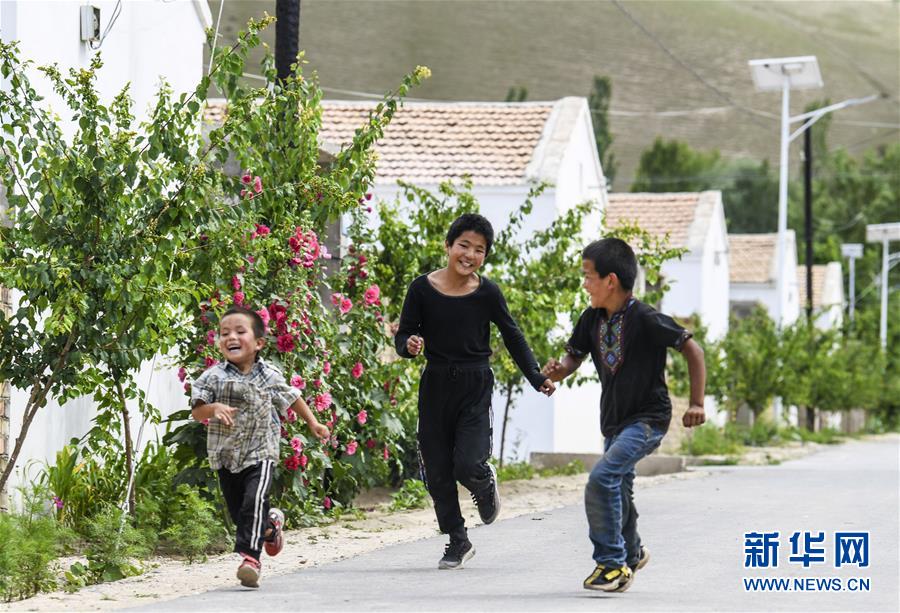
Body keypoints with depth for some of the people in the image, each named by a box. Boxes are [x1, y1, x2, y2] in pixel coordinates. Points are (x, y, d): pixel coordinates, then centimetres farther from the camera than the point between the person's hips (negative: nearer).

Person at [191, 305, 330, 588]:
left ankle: (249, 554, -21)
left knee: (254, 502, -21)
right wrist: (214, 408, -27)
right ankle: (270, 524, 42)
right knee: (237, 510, 12)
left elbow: (291, 397, 16)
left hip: (260, 452, -2)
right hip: (226, 456, 2)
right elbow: (196, 411, -6)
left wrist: (313, 422, 21)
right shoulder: (214, 377, -4)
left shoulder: (269, 376, -1)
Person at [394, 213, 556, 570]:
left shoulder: (487, 293, -5)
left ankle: (486, 483, 22)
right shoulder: (422, 289, -5)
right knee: (438, 473, 5)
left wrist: (537, 378, -2)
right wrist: (409, 346, -21)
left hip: (476, 388, -2)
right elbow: (404, 335, 3)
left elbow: (513, 338, 5)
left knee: (468, 466, -16)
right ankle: (457, 542, 22)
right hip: (436, 384, 2)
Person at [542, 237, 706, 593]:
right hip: (613, 421, 8)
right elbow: (573, 357, 11)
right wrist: (559, 370, -14)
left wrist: (696, 403, -15)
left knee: (602, 478, -24)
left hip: (648, 419, -8)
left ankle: (612, 562, -16)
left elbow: (692, 350, -13)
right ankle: (631, 554, 46)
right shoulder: (591, 320, 2)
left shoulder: (645, 320, -19)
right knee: (618, 493, 20)